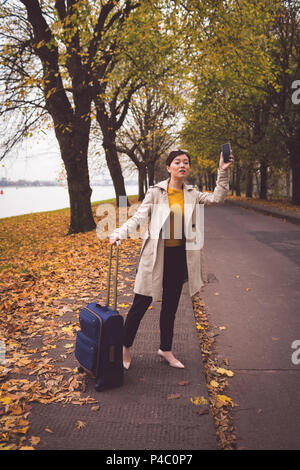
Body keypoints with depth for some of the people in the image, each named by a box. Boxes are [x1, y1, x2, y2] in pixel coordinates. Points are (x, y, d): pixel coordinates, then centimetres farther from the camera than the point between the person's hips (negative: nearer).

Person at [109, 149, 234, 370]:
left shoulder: (192, 194, 8)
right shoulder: (155, 192, -5)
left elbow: (217, 198, -1)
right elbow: (139, 217, -9)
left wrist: (223, 172, -10)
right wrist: (119, 233, -24)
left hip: (179, 256, 4)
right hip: (156, 256, -4)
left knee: (170, 306, 16)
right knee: (141, 303, 3)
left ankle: (166, 349, 33)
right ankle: (125, 347, 23)